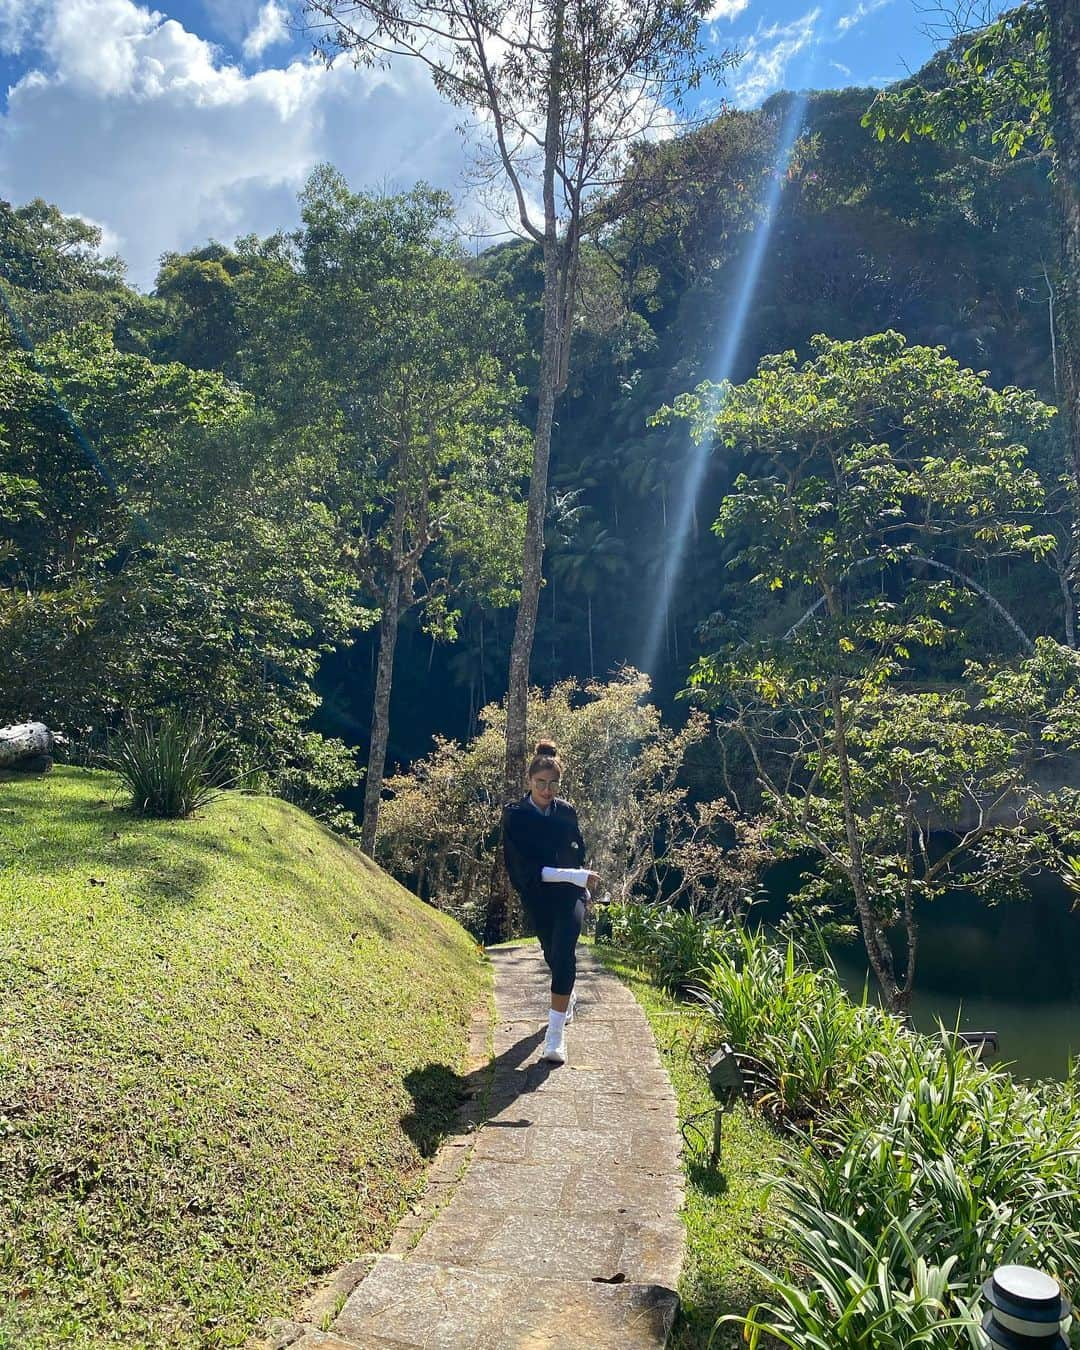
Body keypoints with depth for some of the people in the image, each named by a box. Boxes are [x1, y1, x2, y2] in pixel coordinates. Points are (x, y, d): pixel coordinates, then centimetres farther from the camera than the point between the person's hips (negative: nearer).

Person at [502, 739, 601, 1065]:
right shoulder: (514, 815, -13)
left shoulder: (566, 811, -4)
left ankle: (556, 1035, -15)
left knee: (563, 955, -16)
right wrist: (570, 875, -28)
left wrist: (582, 878, 10)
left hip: (570, 894, 0)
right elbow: (523, 867, -21)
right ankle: (568, 997, 51)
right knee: (553, 955, 19)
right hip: (536, 898, 1)